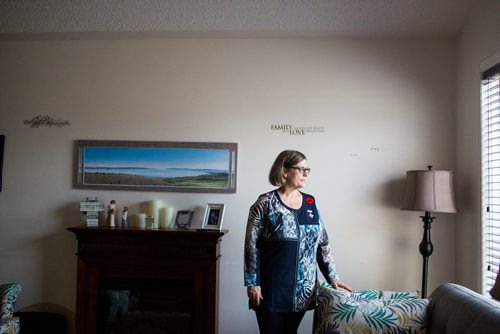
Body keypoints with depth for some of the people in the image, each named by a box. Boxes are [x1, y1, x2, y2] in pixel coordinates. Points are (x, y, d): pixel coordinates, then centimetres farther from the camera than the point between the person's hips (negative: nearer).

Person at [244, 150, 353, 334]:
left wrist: (332, 277, 5)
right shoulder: (266, 203, -8)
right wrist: (252, 283, -12)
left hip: (303, 289, 5)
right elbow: (251, 245, -9)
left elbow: (322, 243, 10)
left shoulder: (311, 203, 7)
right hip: (272, 288, -4)